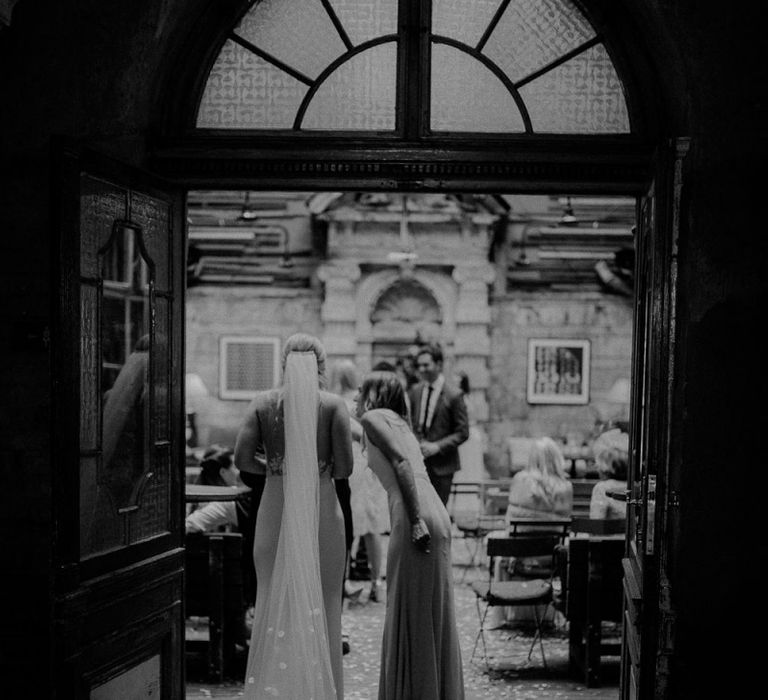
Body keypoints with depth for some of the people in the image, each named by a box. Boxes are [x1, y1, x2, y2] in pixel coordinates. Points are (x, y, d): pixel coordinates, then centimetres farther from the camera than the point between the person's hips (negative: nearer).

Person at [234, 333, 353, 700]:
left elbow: (242, 459, -5)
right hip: (322, 508, -1)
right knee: (320, 602, 7)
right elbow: (344, 467, -9)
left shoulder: (263, 402, -1)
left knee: (274, 600, 9)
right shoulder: (333, 405, -5)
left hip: (275, 509, 1)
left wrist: (276, 469, 11)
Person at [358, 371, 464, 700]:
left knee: (408, 613, -1)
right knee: (432, 615, 13)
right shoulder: (399, 423, 26)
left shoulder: (373, 417, 2)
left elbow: (402, 463, -12)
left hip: (416, 517, -8)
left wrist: (415, 520, -19)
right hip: (437, 515, 8)